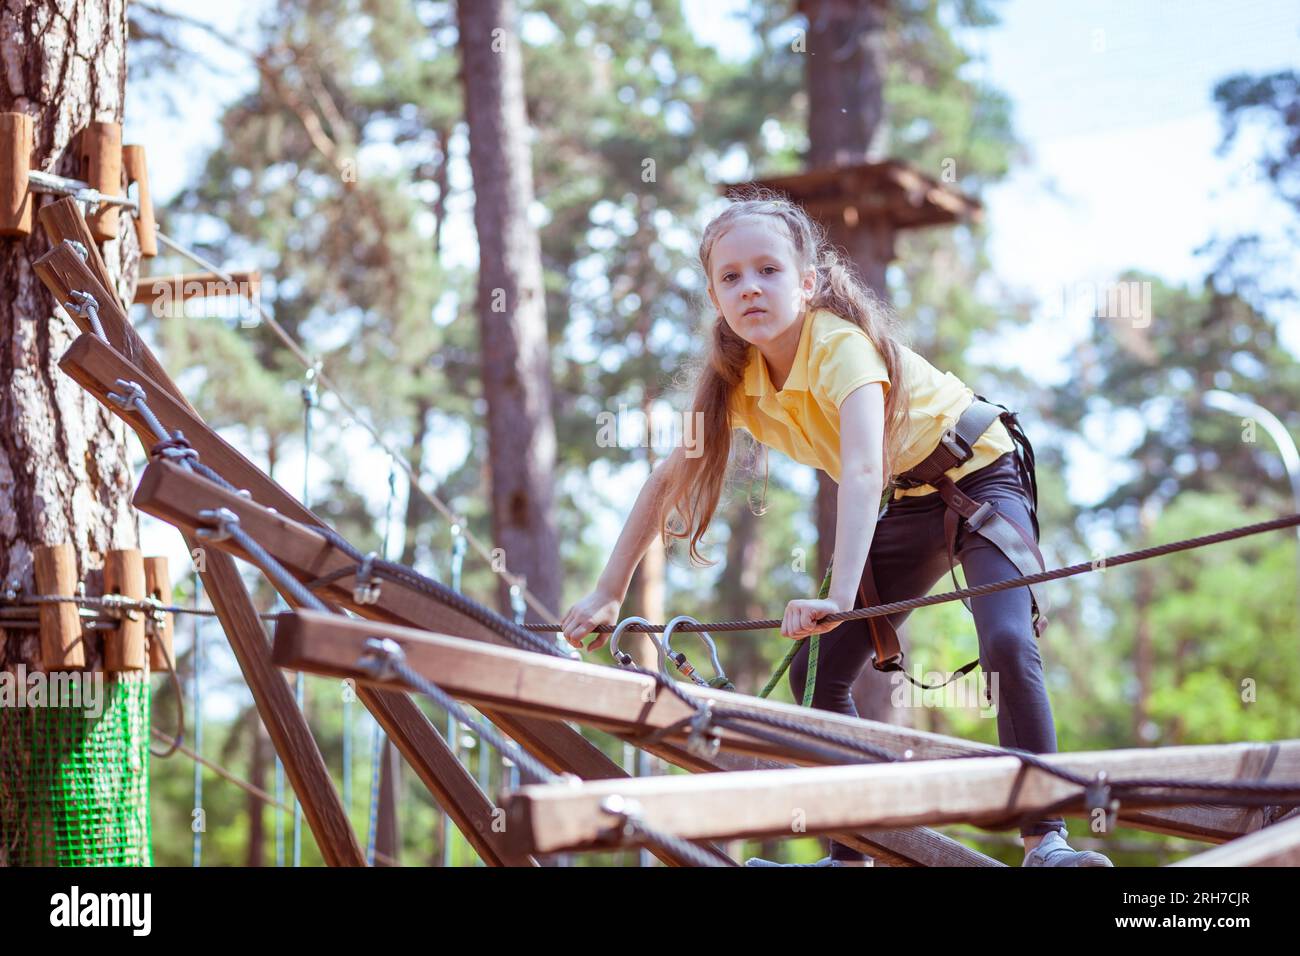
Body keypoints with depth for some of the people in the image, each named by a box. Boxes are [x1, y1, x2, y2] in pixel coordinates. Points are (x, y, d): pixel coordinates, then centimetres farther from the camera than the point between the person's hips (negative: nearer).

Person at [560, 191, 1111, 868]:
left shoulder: (840, 343, -30)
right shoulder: (737, 378, -9)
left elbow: (863, 470, -44)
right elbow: (668, 481, -1)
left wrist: (840, 596, -55)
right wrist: (607, 595, -4)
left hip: (981, 477, -7)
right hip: (907, 504, 7)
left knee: (1008, 644, -29)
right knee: (816, 669, -2)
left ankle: (1045, 839, -20)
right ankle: (850, 854, 9)